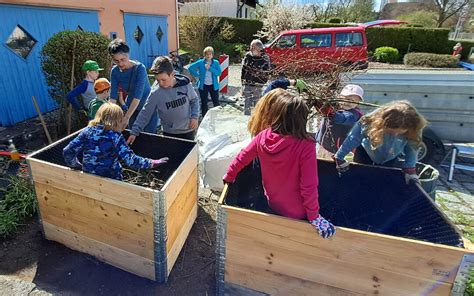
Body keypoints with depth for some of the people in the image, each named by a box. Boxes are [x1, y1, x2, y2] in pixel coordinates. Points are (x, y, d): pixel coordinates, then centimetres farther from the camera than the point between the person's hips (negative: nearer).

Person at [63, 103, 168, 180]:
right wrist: (151, 163, -14)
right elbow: (130, 159, -21)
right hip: (111, 180, -4)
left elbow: (67, 151, -3)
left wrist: (76, 164, 14)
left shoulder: (87, 132, -3)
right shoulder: (115, 137, -14)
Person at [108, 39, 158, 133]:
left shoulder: (139, 68, -21)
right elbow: (113, 95, -9)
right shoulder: (115, 71, -6)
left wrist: (126, 117, -35)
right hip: (130, 109, 5)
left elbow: (137, 96, -29)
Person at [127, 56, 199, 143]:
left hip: (188, 130, 0)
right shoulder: (156, 94, -14)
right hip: (169, 133, 0)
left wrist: (194, 117, -10)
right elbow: (145, 113, -9)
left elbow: (194, 100, 3)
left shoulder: (185, 84, -13)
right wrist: (134, 132, -13)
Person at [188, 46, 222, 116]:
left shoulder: (216, 62, -2)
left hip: (213, 85, 0)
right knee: (204, 103, 10)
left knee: (216, 102, 5)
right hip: (203, 86, 1)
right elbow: (191, 67, 0)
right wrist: (197, 75, -4)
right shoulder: (200, 62, -2)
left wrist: (210, 68, -21)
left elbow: (219, 73, -13)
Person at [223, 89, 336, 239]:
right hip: (297, 214, -4)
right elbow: (309, 187, -26)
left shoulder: (263, 136, -18)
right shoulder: (306, 147, -31)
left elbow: (242, 158, -4)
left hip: (272, 204, 4)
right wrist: (314, 217, -11)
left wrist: (229, 176, 15)